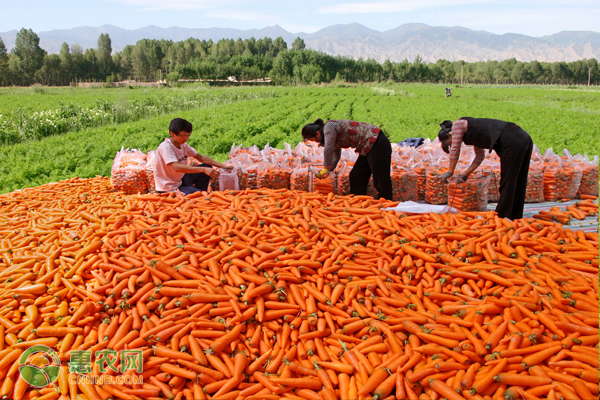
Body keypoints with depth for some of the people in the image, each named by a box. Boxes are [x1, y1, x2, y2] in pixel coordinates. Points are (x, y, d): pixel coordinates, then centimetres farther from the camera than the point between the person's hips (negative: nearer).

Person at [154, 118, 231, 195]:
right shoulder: (165, 147, -24)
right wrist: (203, 170, -43)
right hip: (169, 188, -9)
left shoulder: (183, 145, 1)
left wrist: (223, 166, -7)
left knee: (207, 167, 5)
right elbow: (176, 167, -37)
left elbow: (201, 158, 4)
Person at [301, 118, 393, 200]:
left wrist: (326, 169, -11)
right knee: (356, 176, 13)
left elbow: (328, 149, -21)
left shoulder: (329, 126, -13)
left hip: (376, 142, -11)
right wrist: (327, 170, 16)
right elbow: (335, 157, 23)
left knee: (381, 179, -8)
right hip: (367, 148, 11)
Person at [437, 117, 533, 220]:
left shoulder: (458, 124, 5)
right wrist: (465, 174, 30)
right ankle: (515, 217, 23)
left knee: (507, 184, -3)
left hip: (512, 141, -9)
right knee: (517, 184, 14)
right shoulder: (472, 134, 29)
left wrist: (450, 171, 17)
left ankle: (501, 217, 5)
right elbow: (480, 156, 31)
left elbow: (455, 150, 7)